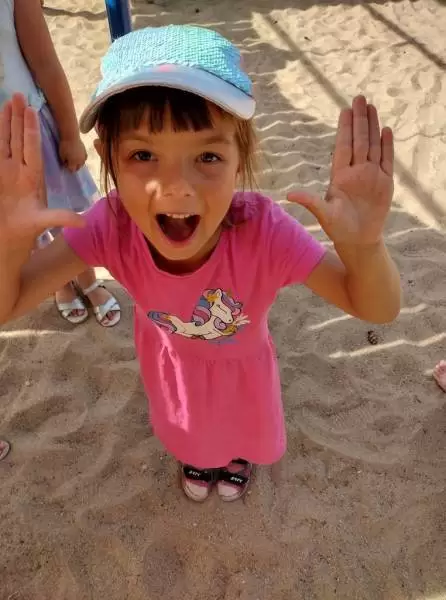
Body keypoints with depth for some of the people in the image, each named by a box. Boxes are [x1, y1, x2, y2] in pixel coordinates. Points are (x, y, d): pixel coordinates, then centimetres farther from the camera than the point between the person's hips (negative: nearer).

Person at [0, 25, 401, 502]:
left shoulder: (265, 231, -42)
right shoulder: (111, 226, -37)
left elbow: (378, 311, -36)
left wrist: (364, 245, -58)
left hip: (241, 358, 0)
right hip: (169, 354, 1)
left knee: (243, 420, 31)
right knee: (187, 422, 32)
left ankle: (238, 455, 69)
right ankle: (196, 455, 69)